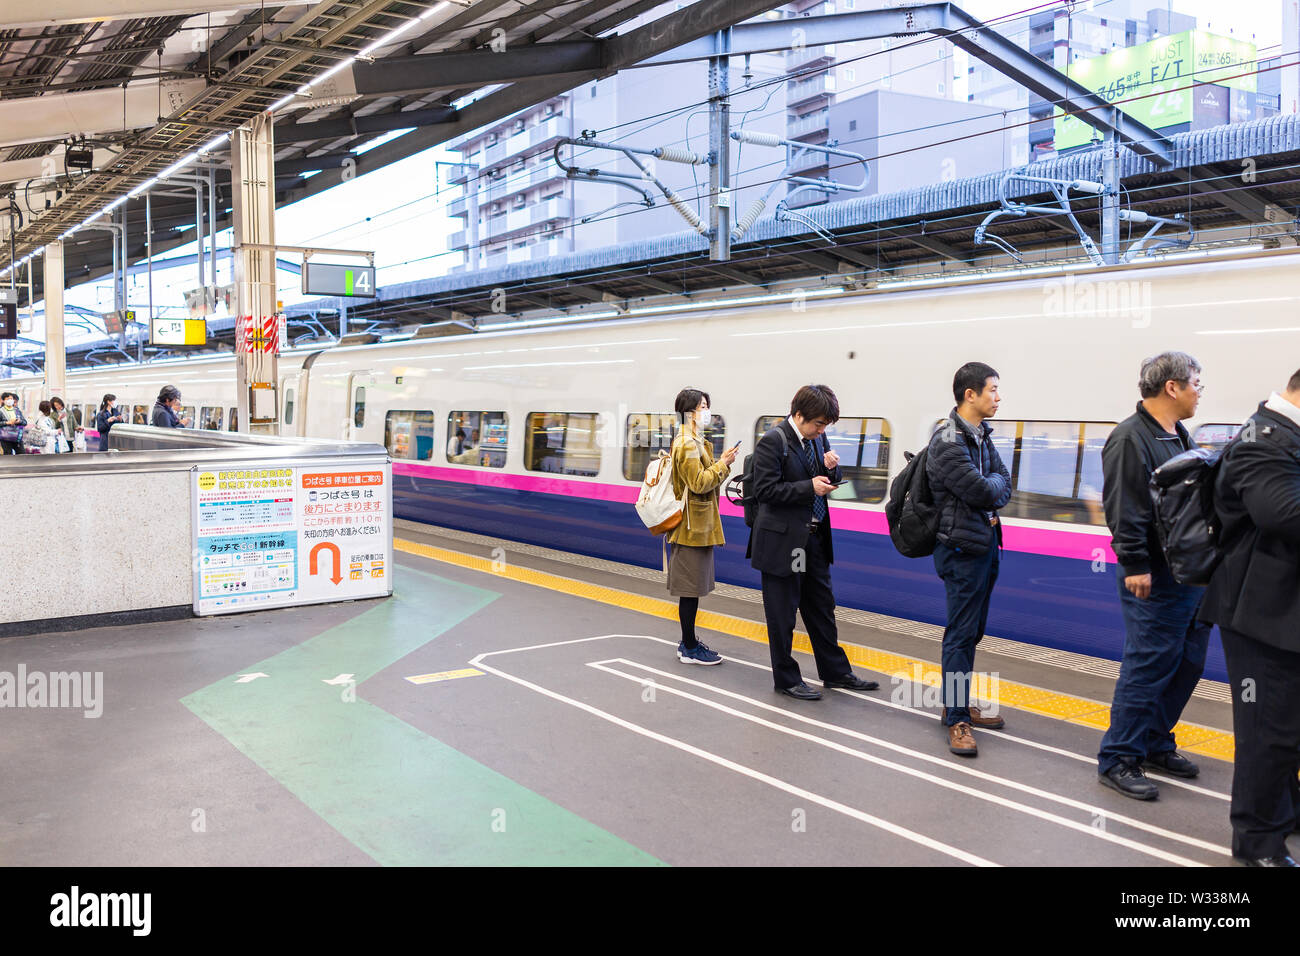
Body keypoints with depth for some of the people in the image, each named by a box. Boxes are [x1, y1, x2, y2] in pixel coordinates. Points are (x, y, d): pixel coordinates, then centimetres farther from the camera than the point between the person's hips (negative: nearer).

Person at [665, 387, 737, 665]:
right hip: (692, 525, -11)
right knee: (690, 588, -4)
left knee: (692, 587, 15)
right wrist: (723, 464, -14)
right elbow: (699, 483, -21)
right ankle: (689, 649, 3)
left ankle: (689, 642, 23)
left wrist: (720, 463, 8)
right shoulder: (687, 445, -16)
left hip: (698, 524, 11)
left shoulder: (695, 442, 17)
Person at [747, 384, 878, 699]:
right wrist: (809, 487, -22)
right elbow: (765, 490, -20)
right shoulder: (773, 440, -15)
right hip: (782, 541, -8)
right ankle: (785, 679, 17)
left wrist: (831, 469, -5)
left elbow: (829, 482, 17)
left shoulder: (816, 439, 9)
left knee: (822, 607, 17)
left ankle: (835, 671, 29)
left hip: (814, 539, 8)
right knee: (782, 614, 4)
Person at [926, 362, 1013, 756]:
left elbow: (1004, 483, 8)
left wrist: (989, 490, -12)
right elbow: (981, 491, -22)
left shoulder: (981, 436, 11)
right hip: (962, 549, -9)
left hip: (985, 543, 9)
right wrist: (995, 484, -1)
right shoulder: (948, 442, -19)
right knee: (961, 632, -5)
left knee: (972, 630, 15)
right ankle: (957, 720, 2)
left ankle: (958, 704, 27)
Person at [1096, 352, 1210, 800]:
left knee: (1187, 662, 16)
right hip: (1153, 580, -10)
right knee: (1147, 666, -4)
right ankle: (1118, 760, 7)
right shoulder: (1130, 438, -15)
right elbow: (1123, 509, -21)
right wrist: (1135, 565, -24)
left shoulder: (1179, 436, 15)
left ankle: (1155, 743, 32)